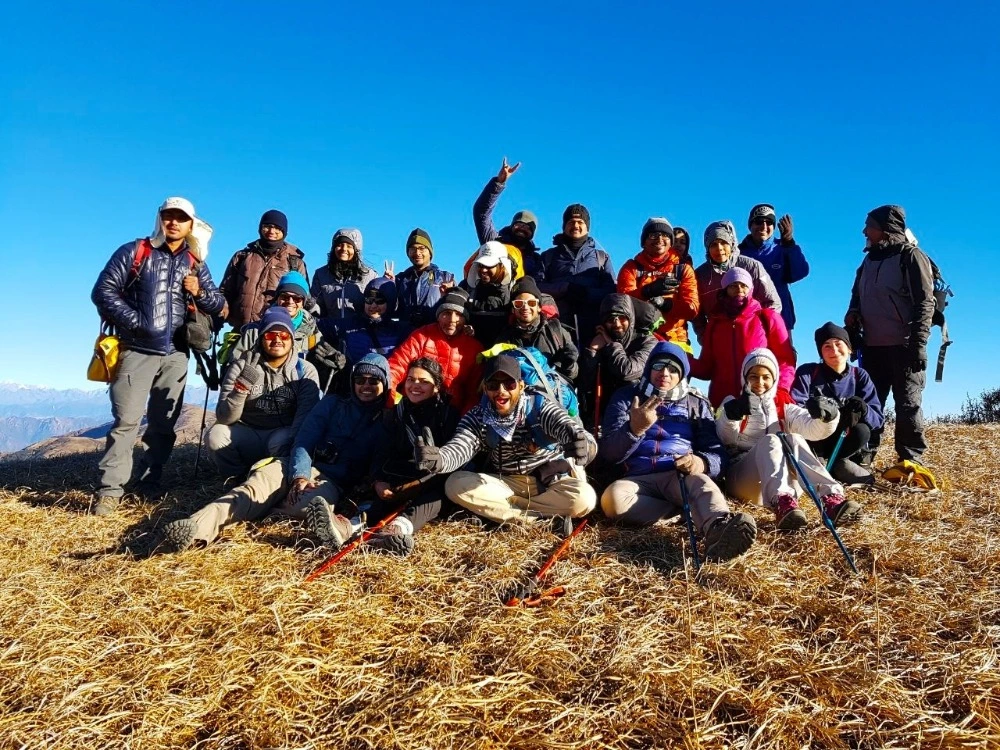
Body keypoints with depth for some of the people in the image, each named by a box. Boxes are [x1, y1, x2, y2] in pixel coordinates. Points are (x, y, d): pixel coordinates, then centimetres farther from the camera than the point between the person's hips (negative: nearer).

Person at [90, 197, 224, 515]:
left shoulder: (196, 263, 12)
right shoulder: (134, 252, 1)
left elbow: (218, 304, 13)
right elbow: (103, 291, -4)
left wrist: (200, 292, -8)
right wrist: (135, 322, -13)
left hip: (175, 353, 4)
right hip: (136, 350, -4)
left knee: (164, 423, 8)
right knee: (126, 419, -9)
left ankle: (149, 483, 20)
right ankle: (110, 490, -5)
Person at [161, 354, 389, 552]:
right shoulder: (332, 404, 17)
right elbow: (303, 442, 7)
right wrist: (300, 475, -13)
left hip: (332, 481, -2)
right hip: (299, 468, 2)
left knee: (308, 501, -39)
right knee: (254, 488, -30)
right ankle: (196, 526, -58)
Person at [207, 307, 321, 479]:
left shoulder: (305, 371, -4)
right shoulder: (241, 367, -1)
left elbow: (307, 416, -15)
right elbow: (224, 418, -10)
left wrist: (290, 442, -34)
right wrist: (243, 384, -24)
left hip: (284, 435, -2)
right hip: (247, 435, 2)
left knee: (280, 442, -34)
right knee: (216, 436, -25)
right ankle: (240, 478, -1)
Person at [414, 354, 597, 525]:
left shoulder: (541, 407, -15)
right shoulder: (477, 418, -7)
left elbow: (566, 425, -34)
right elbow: (458, 449, -23)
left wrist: (579, 441, -60)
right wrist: (438, 459, -48)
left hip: (552, 482, -2)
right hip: (505, 484, 3)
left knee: (583, 498, -32)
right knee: (455, 484, -21)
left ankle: (501, 507, -17)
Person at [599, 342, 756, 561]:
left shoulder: (697, 403, 16)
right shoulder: (626, 397, 11)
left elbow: (719, 454, 7)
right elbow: (609, 453, 0)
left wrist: (702, 462, -18)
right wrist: (634, 429, -20)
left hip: (682, 476, 0)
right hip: (639, 479, 0)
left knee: (702, 483, -35)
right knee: (613, 498, -34)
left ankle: (719, 529, -65)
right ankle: (690, 510, -23)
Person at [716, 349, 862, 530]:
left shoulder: (783, 405, 21)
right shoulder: (733, 403, 13)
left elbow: (813, 428, 3)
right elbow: (726, 438, -9)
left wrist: (827, 417, -21)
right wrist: (732, 414, -31)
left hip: (786, 480, 2)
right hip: (741, 476, -2)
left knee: (793, 440, -27)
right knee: (770, 440, -31)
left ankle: (830, 498, -47)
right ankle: (782, 501, -57)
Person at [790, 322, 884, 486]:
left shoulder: (860, 376, -2)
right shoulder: (806, 373, -9)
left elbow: (878, 418, -9)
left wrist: (862, 411, -34)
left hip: (841, 442, 2)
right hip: (812, 441, -2)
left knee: (862, 431, -30)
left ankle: (836, 464, -4)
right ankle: (840, 466, -10)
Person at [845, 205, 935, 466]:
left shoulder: (911, 256, -4)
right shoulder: (869, 260, 17)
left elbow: (924, 303, -10)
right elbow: (857, 295, 27)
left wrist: (918, 344, -17)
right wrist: (853, 313, 3)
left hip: (903, 346, -6)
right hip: (872, 346, 7)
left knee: (908, 405, -3)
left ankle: (911, 462, 2)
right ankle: (861, 459, 10)